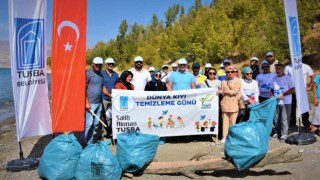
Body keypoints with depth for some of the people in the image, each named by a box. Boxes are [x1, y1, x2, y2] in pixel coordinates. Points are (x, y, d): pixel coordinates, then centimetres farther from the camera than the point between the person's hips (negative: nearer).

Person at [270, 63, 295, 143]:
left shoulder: (288, 78, -3)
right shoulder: (274, 79, 12)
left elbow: (293, 89, -7)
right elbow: (271, 90, 16)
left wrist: (283, 94, -15)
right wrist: (272, 96, -2)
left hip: (286, 102, -5)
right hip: (276, 102, 5)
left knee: (284, 119, -4)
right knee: (276, 119, 9)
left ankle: (284, 135, 5)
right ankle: (277, 132, 24)